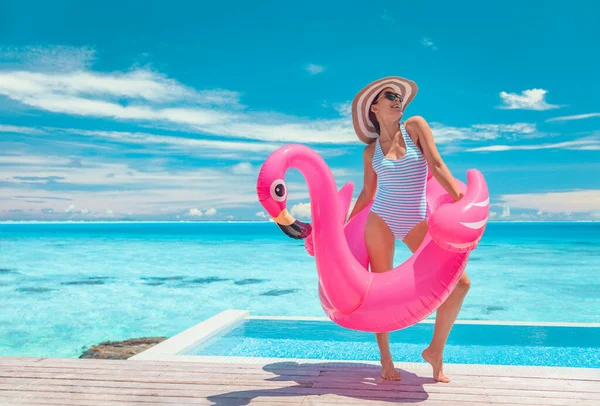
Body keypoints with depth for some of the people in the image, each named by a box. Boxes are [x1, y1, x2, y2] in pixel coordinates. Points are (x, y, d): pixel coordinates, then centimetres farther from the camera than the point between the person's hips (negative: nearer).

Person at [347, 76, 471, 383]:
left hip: (416, 222, 0)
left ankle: (435, 350, 8)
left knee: (459, 283, -9)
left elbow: (436, 165, -7)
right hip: (380, 221, 0)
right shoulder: (371, 151, 6)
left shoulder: (415, 126, 2)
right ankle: (385, 359, 18)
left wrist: (462, 200, -17)